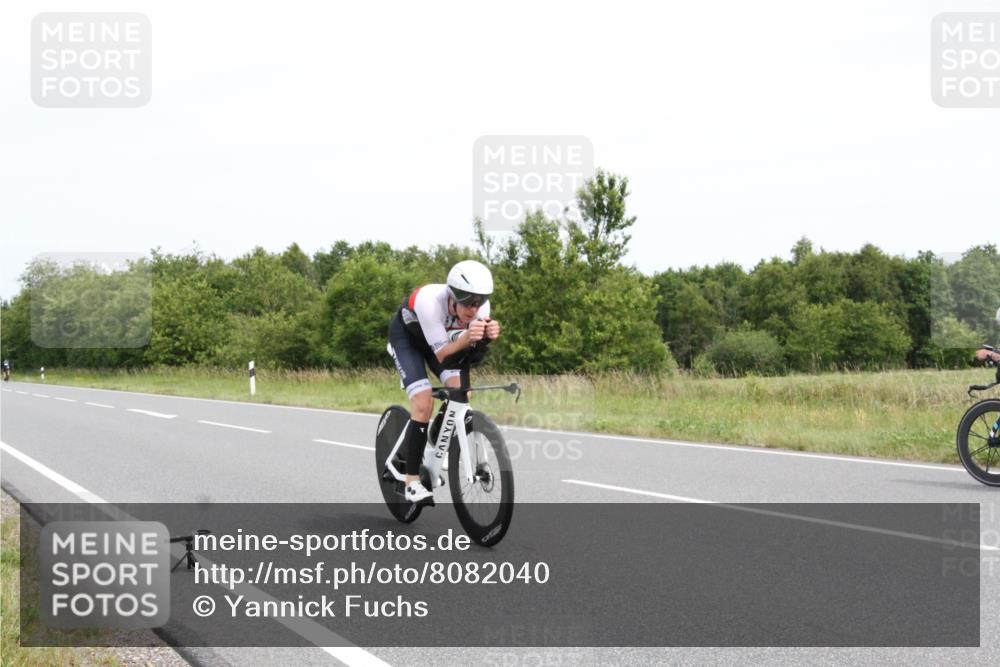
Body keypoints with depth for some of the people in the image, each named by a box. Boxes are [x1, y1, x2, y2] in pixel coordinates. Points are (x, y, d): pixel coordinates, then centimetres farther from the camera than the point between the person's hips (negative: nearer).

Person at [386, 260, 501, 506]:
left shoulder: (480, 305, -29)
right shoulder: (429, 300, -42)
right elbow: (441, 355, -38)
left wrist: (487, 336, -49)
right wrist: (467, 338, -56)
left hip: (441, 336, 5)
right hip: (406, 335, -5)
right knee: (423, 403, -20)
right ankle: (412, 482, -11)